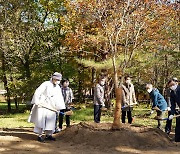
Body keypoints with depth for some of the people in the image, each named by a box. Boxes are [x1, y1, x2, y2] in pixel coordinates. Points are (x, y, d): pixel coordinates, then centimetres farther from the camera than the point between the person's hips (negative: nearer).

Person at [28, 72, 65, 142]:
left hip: (51, 107, 6)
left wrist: (60, 107, 8)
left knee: (51, 120, 7)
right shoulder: (46, 84, -10)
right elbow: (37, 92, -12)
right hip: (42, 105, -6)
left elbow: (60, 99, 14)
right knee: (41, 120, -5)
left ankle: (48, 135, 19)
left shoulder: (58, 88, 10)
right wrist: (36, 102, -15)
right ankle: (40, 135, 1)